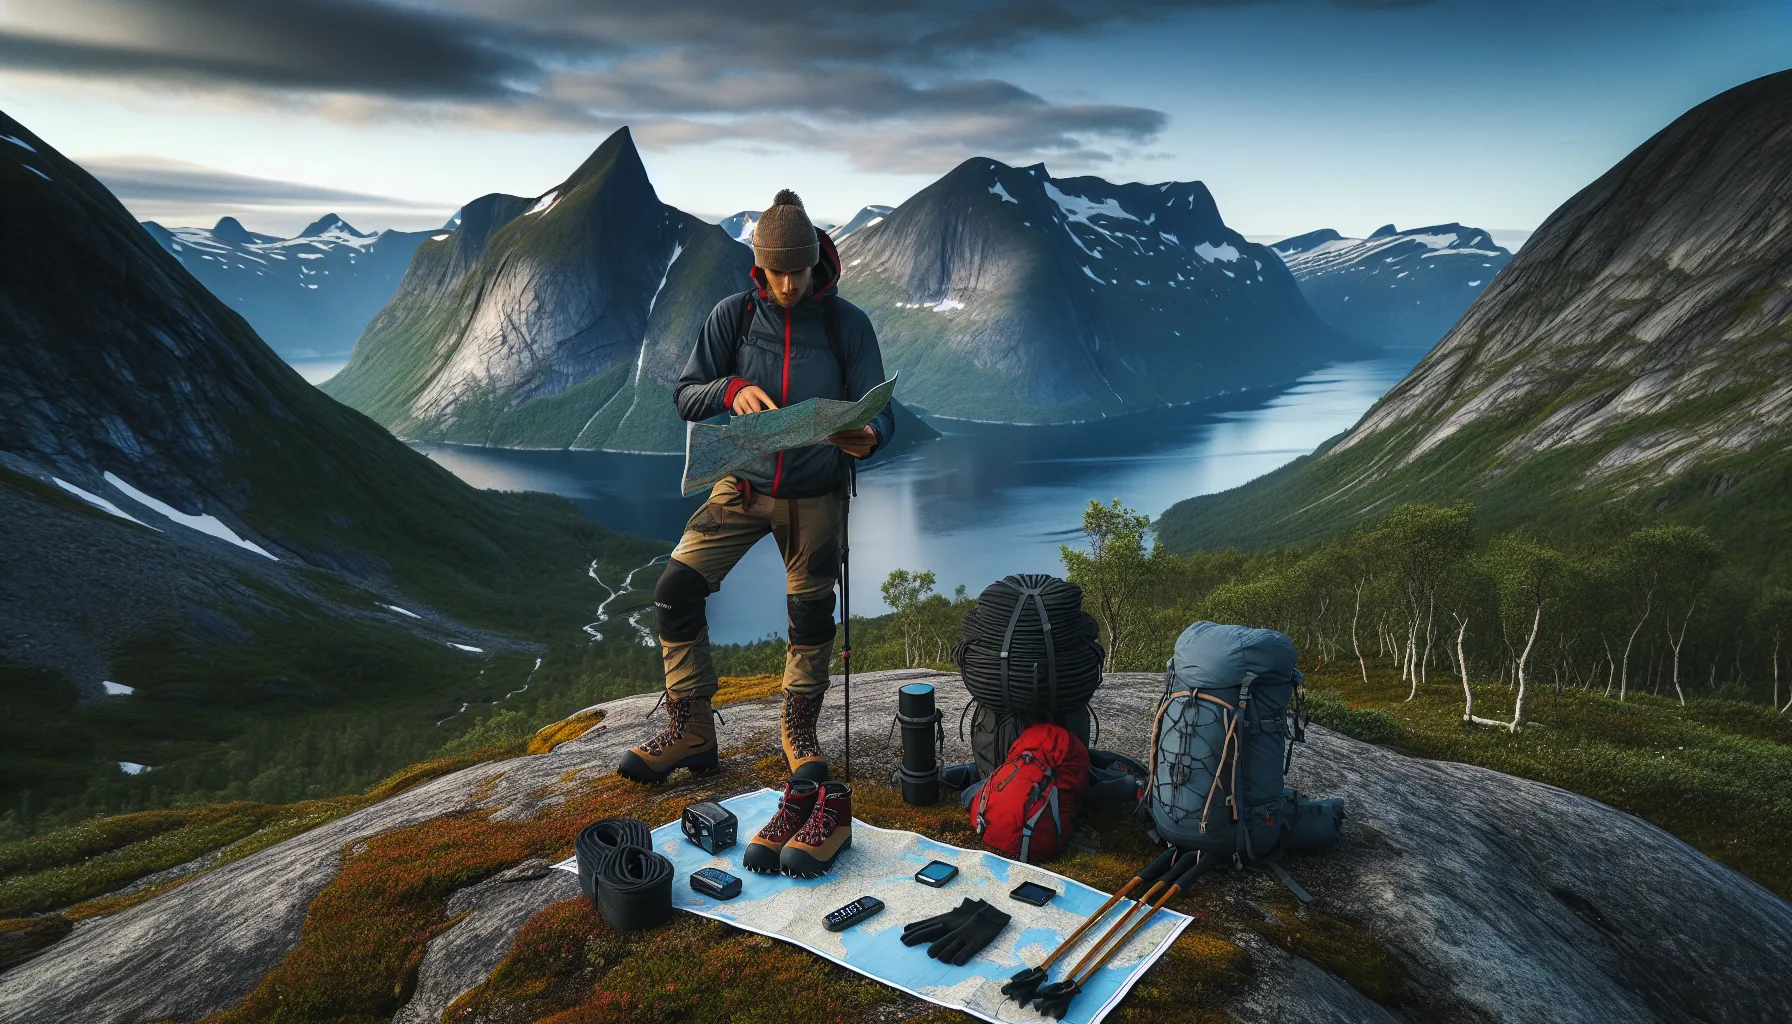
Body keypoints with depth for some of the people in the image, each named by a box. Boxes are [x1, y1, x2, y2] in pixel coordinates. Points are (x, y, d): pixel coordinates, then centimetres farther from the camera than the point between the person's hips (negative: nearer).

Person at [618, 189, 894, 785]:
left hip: (814, 497, -1)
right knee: (675, 591, -8)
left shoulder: (848, 325, -6)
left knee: (811, 617, 6)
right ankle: (690, 731, 8)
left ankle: (799, 732, 29)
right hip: (742, 487, 1)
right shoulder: (732, 316, -3)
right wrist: (730, 390, -25)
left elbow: (877, 411, -6)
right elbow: (686, 396, -3)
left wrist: (866, 438, -30)